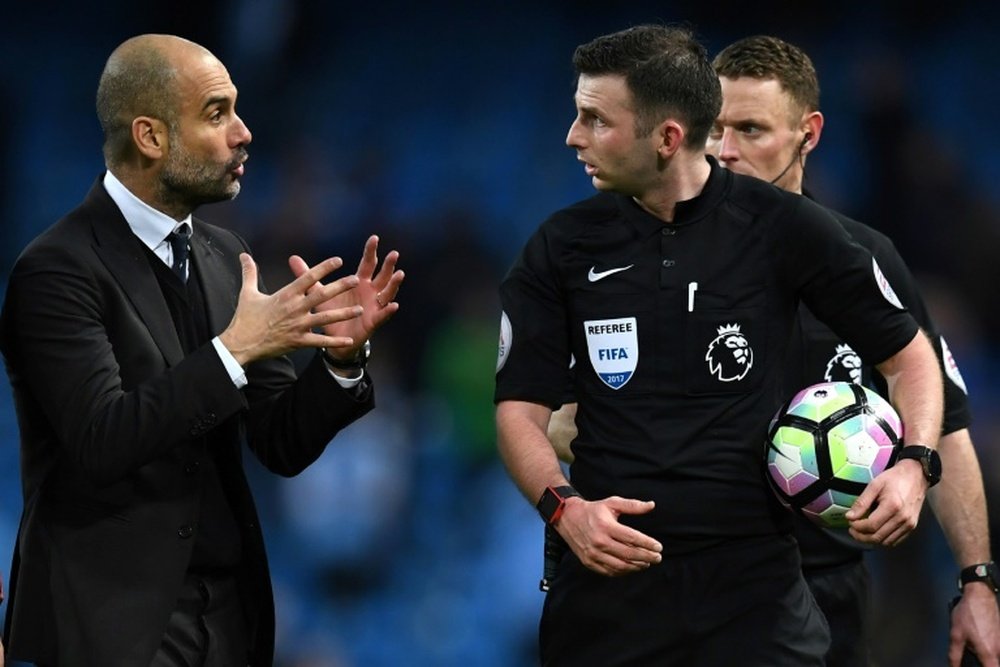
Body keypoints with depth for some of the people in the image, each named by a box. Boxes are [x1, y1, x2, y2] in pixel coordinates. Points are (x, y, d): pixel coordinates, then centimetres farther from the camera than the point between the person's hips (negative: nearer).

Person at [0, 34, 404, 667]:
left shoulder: (225, 256, 9)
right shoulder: (58, 270, -12)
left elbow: (283, 446, 8)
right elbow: (102, 442, -22)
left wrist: (342, 356, -9)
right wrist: (233, 349, -25)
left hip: (228, 614, 6)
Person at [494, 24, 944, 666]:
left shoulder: (785, 228, -2)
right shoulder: (563, 247, 4)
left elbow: (908, 352, 7)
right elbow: (521, 407, 3)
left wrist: (913, 465, -11)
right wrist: (565, 508, -16)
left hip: (755, 588, -2)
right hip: (608, 582, 2)